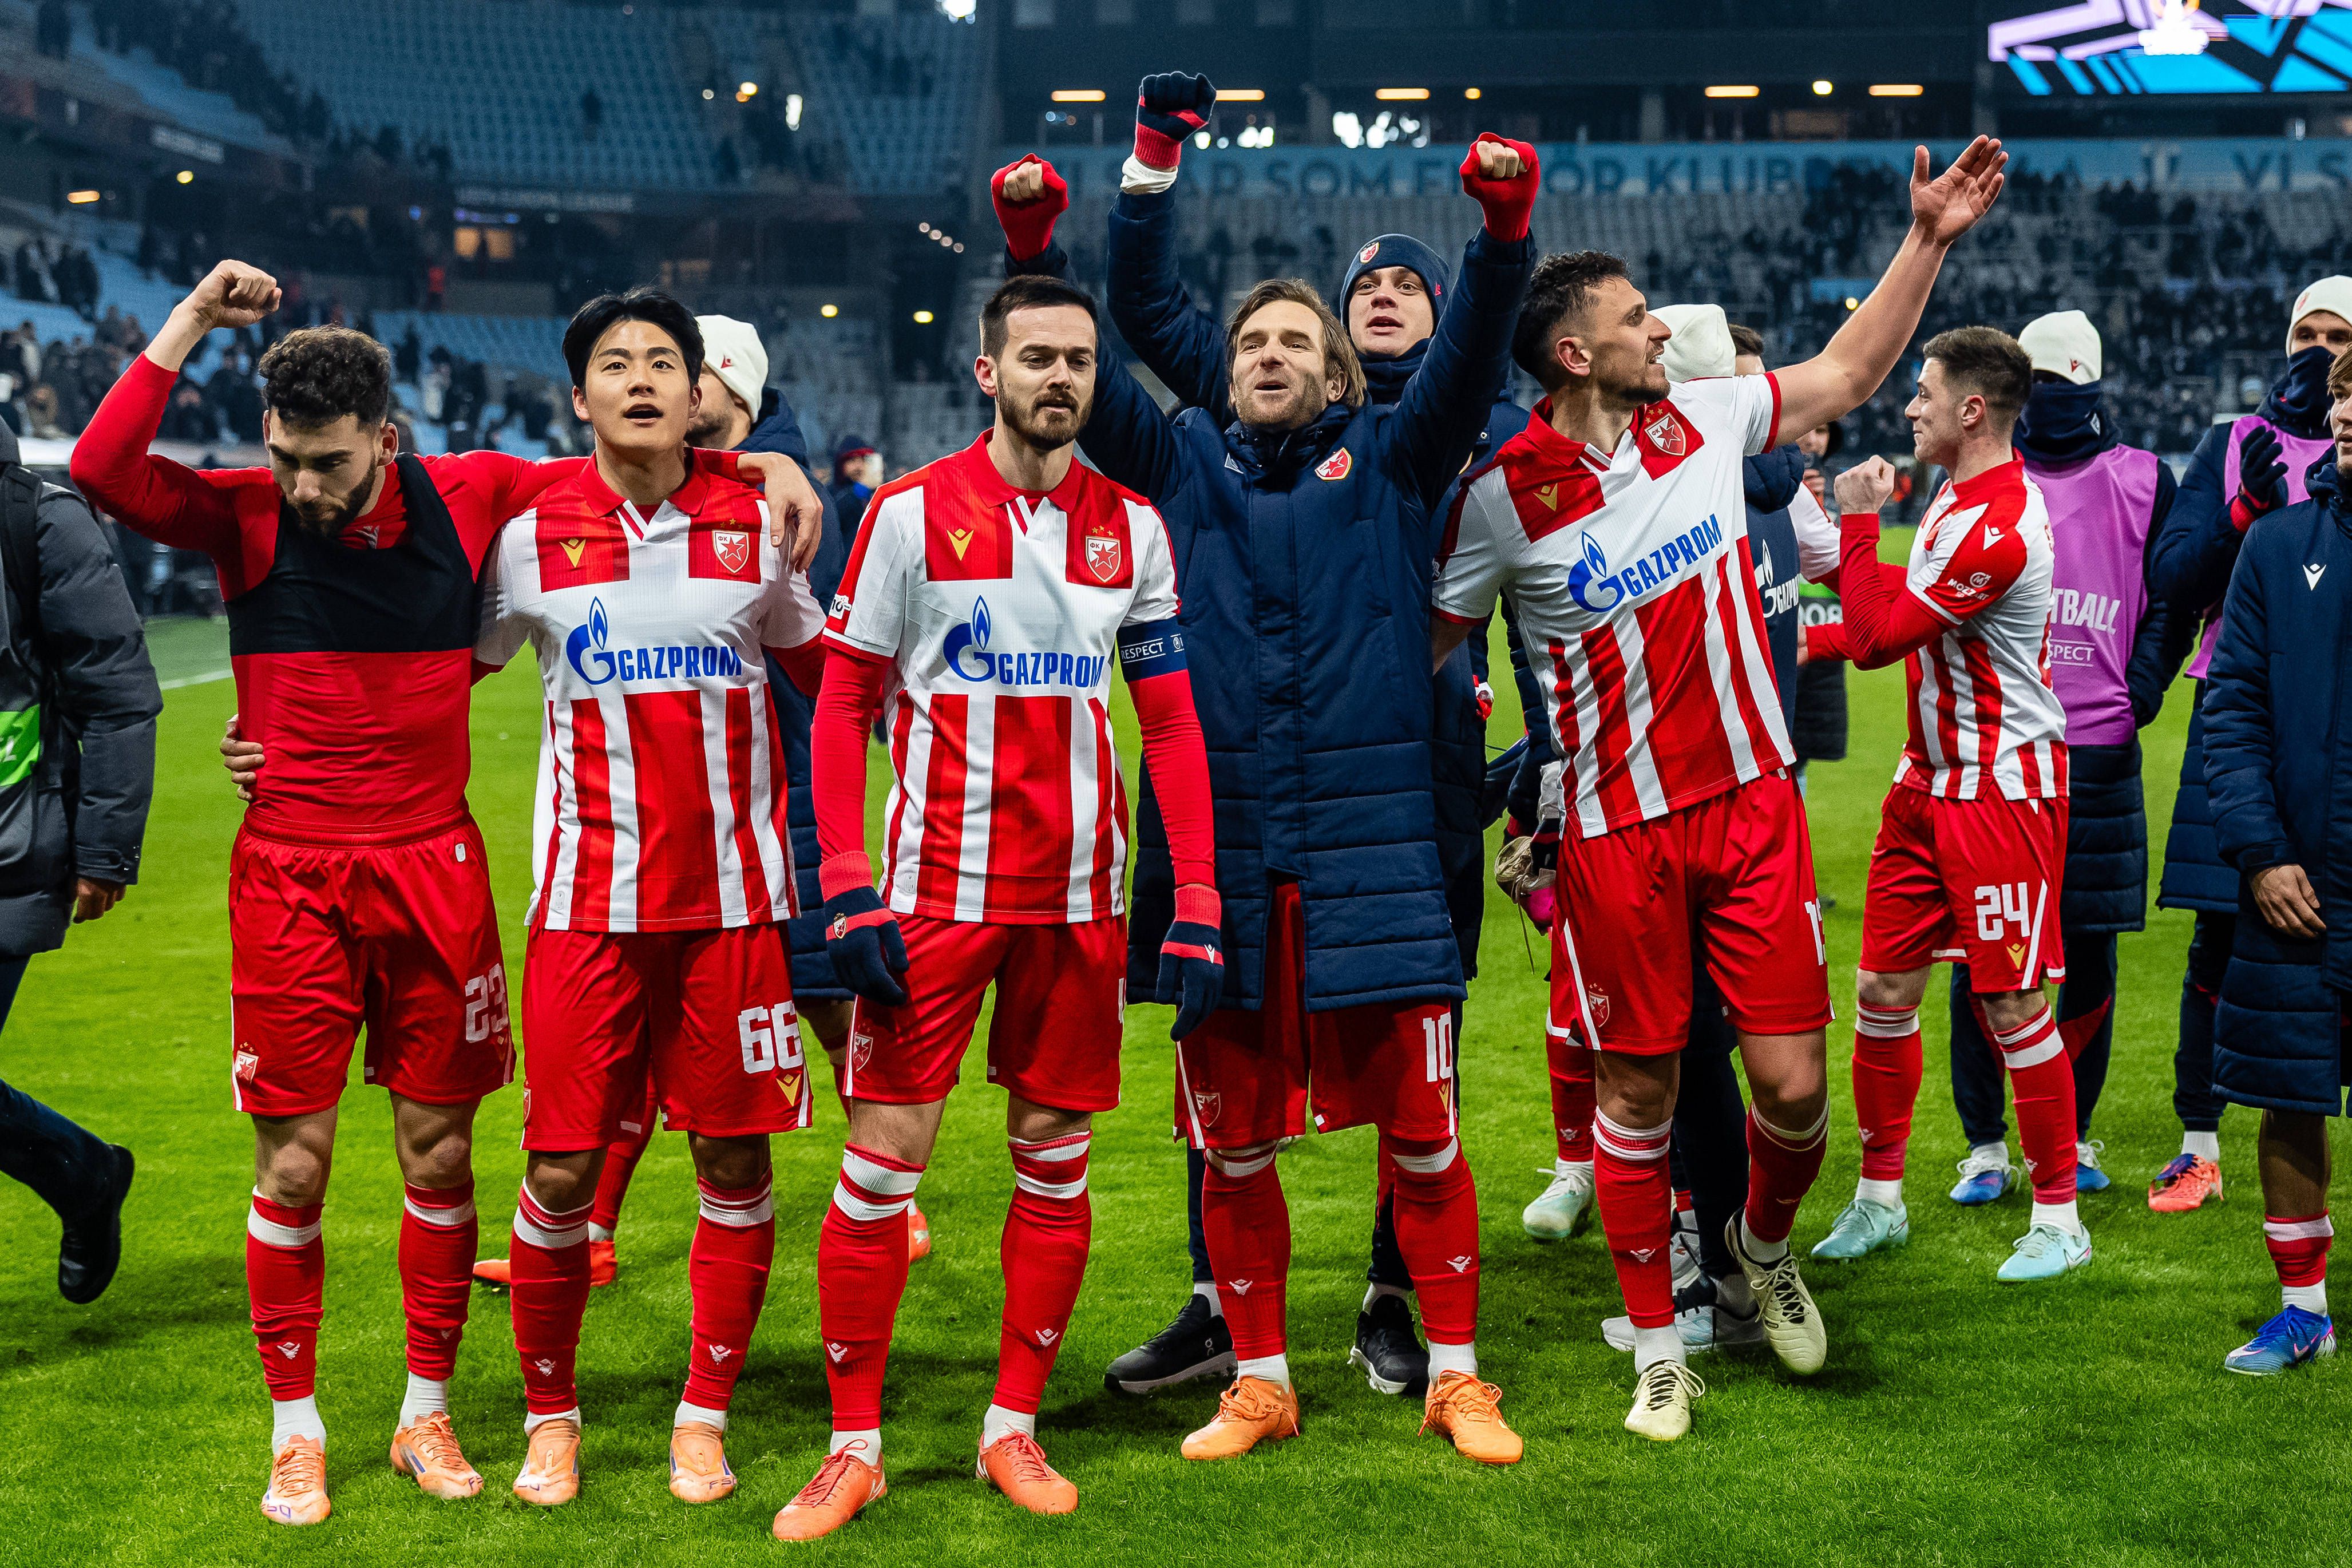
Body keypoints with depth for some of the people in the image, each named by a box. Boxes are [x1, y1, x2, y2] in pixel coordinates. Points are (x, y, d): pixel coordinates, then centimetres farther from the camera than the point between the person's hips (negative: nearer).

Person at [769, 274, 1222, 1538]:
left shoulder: (1131, 526, 7)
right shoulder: (913, 513, -2)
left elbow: (1170, 722, 9)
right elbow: (842, 707, -1)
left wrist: (1196, 907, 2)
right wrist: (846, 892, -10)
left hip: (1080, 894, 3)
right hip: (937, 887, -3)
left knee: (1055, 1158, 8)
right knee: (883, 1157, -2)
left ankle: (1014, 1429, 21)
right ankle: (854, 1447, 10)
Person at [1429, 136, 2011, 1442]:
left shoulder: (1705, 420, 2)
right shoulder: (1505, 496, -9)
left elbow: (1848, 373, 17)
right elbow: (1424, 643, 3)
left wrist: (1927, 240, 11)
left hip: (1753, 804, 3)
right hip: (1617, 831, -3)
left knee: (1793, 1082, 0)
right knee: (1637, 1092, 5)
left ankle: (1763, 1242, 33)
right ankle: (1657, 1348, 22)